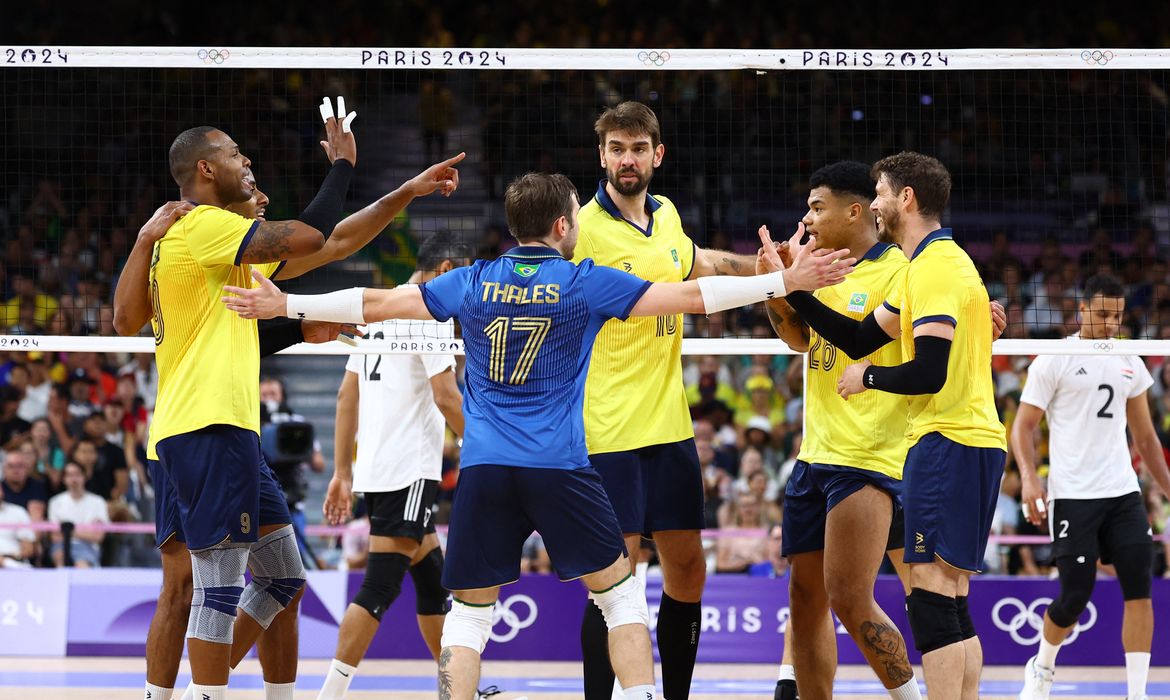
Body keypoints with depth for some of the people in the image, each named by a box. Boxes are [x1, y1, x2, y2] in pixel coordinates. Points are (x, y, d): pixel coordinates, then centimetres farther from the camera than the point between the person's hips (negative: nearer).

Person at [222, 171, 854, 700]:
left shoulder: (472, 284, 8)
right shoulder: (586, 284, 0)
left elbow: (374, 303, 11)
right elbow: (691, 296, -1)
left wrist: (285, 305, 23)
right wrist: (787, 280, 5)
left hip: (482, 467, 2)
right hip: (557, 467, -2)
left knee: (469, 611, 7)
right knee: (619, 591, 9)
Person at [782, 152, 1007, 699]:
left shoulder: (934, 266, -13)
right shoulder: (935, 262, 19)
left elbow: (930, 372, -21)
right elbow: (859, 339, 19)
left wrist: (868, 377, -3)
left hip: (948, 443, -10)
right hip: (970, 443, 10)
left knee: (929, 597, -12)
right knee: (951, 603, 9)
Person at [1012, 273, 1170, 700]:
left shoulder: (1129, 363, 13)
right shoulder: (1054, 360, -3)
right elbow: (1023, 426, -4)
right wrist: (1029, 478, -19)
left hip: (1123, 493, 5)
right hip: (1072, 496, -5)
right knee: (1075, 596, -4)